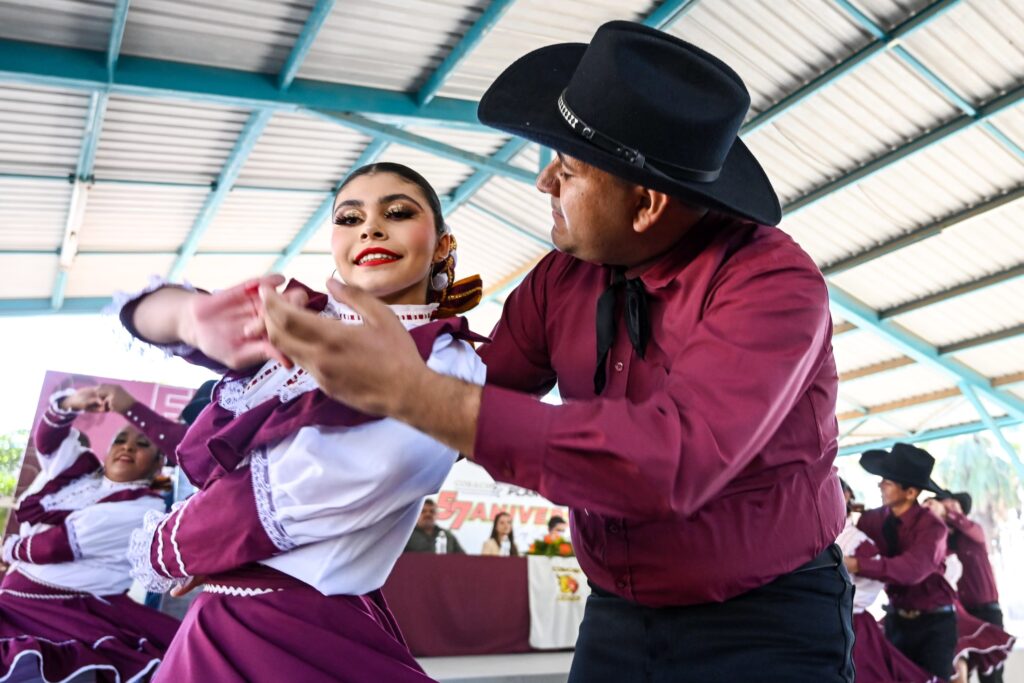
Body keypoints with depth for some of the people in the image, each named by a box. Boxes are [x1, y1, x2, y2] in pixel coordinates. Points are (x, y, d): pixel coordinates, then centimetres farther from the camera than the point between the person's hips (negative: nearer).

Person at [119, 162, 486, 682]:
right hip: (223, 620, 6)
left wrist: (161, 549, -4)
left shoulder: (448, 367, -13)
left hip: (316, 632, -6)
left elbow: (299, 496, -19)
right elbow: (145, 311, -10)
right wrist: (195, 315, -33)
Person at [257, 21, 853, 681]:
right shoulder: (562, 279, -4)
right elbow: (475, 392, 4)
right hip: (618, 617, 5)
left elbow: (671, 461, -35)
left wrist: (410, 390, -37)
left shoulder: (774, 280, -21)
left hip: (767, 626, -4)